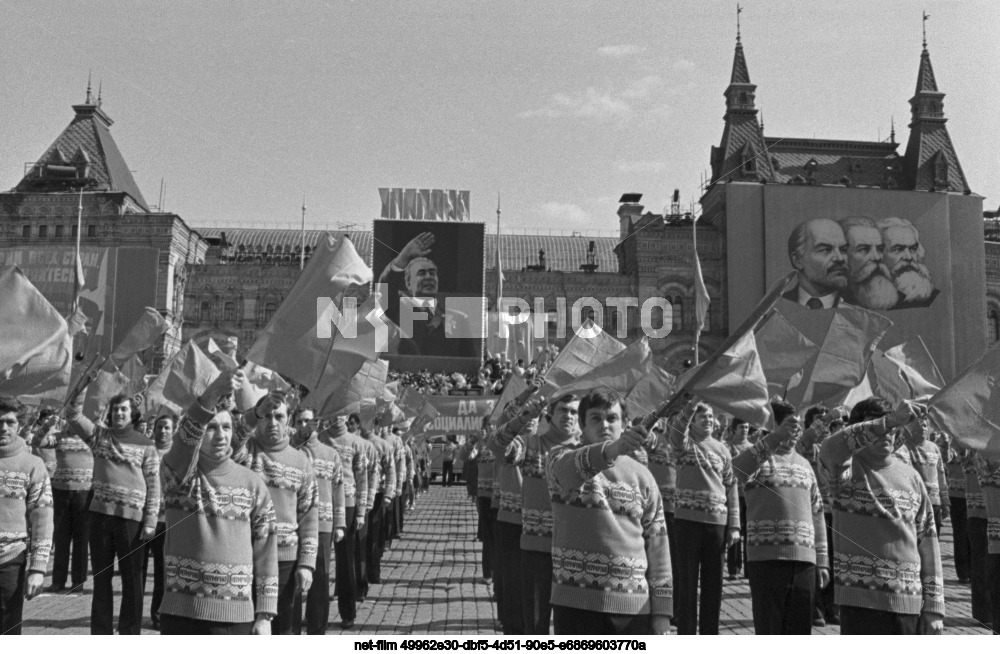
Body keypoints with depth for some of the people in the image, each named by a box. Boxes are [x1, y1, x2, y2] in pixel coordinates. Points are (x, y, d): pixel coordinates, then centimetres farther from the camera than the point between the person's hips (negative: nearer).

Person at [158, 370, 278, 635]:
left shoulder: (253, 484, 4)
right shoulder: (177, 473, -1)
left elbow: (265, 551, 5)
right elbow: (184, 439, -25)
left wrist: (264, 614, 0)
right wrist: (211, 395, -43)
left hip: (237, 616, 1)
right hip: (181, 613, -1)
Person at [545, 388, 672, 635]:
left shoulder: (641, 476, 7)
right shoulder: (561, 459, 1)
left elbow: (657, 544, 7)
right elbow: (571, 468, -25)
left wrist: (661, 611, 2)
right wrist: (612, 449, -44)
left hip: (633, 605, 2)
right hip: (576, 602, -2)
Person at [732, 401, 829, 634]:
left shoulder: (804, 464, 16)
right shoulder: (760, 459, -1)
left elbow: (817, 513, 18)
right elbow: (739, 467, -26)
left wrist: (822, 560, 14)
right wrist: (776, 438, -34)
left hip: (805, 559, 5)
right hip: (766, 557, -5)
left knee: (800, 632, 9)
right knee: (769, 632, 0)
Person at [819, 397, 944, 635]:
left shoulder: (911, 476, 10)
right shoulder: (847, 468, -3)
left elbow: (928, 541, 11)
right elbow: (830, 448, -29)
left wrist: (934, 606, 7)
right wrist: (889, 420, -35)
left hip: (910, 601, 4)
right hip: (861, 601, -4)